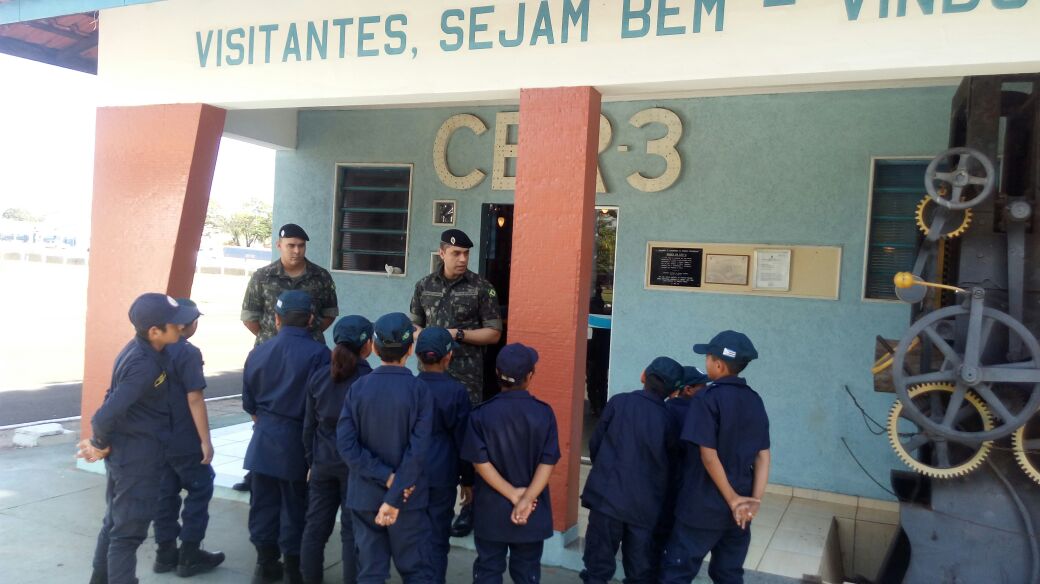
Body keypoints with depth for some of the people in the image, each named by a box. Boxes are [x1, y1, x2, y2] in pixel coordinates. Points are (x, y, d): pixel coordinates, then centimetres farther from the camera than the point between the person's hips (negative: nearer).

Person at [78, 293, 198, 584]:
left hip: (126, 451, 9)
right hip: (138, 456, -9)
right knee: (129, 531, 2)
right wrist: (100, 445, -13)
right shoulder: (145, 366, -28)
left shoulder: (141, 349, 0)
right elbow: (106, 415, -30)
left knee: (116, 522, 24)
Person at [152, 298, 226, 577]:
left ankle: (165, 552, 20)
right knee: (200, 490, 5)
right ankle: (189, 555, 8)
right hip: (184, 440, -8)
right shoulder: (188, 353, -18)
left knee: (165, 493, 13)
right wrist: (206, 440, -18)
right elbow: (194, 399, -21)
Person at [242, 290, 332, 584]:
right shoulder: (319, 354, -15)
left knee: (264, 502, 14)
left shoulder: (258, 352, 1)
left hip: (264, 439, 4)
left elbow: (249, 401, 10)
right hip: (298, 439, -4)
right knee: (295, 505, 8)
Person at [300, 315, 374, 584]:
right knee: (352, 529, 6)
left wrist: (311, 459, 16)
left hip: (323, 461, 4)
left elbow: (309, 424, 6)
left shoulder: (318, 376, -1)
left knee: (315, 524, 15)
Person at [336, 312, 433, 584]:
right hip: (407, 497, -2)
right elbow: (418, 450, -18)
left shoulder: (358, 388, -5)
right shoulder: (419, 390, -12)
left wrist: (386, 477, -11)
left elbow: (346, 444, -11)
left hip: (365, 495, 2)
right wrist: (395, 497, -15)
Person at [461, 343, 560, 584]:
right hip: (533, 513, 1)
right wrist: (526, 499, -16)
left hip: (491, 510, 0)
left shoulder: (481, 414, -10)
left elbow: (480, 462, -14)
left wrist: (514, 494, -12)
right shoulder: (544, 413, -9)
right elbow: (548, 462, -13)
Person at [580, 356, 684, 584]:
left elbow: (595, 444, 2)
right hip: (646, 505, 1)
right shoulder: (670, 421, -3)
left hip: (607, 496, -1)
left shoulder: (618, 402, -6)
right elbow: (670, 465, 8)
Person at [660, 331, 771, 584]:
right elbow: (763, 456, 2)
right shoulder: (754, 401, 5)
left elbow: (709, 456, -18)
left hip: (703, 507, -6)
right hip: (740, 510, 7)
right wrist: (754, 501, -3)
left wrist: (733, 500, -11)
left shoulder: (707, 398, -15)